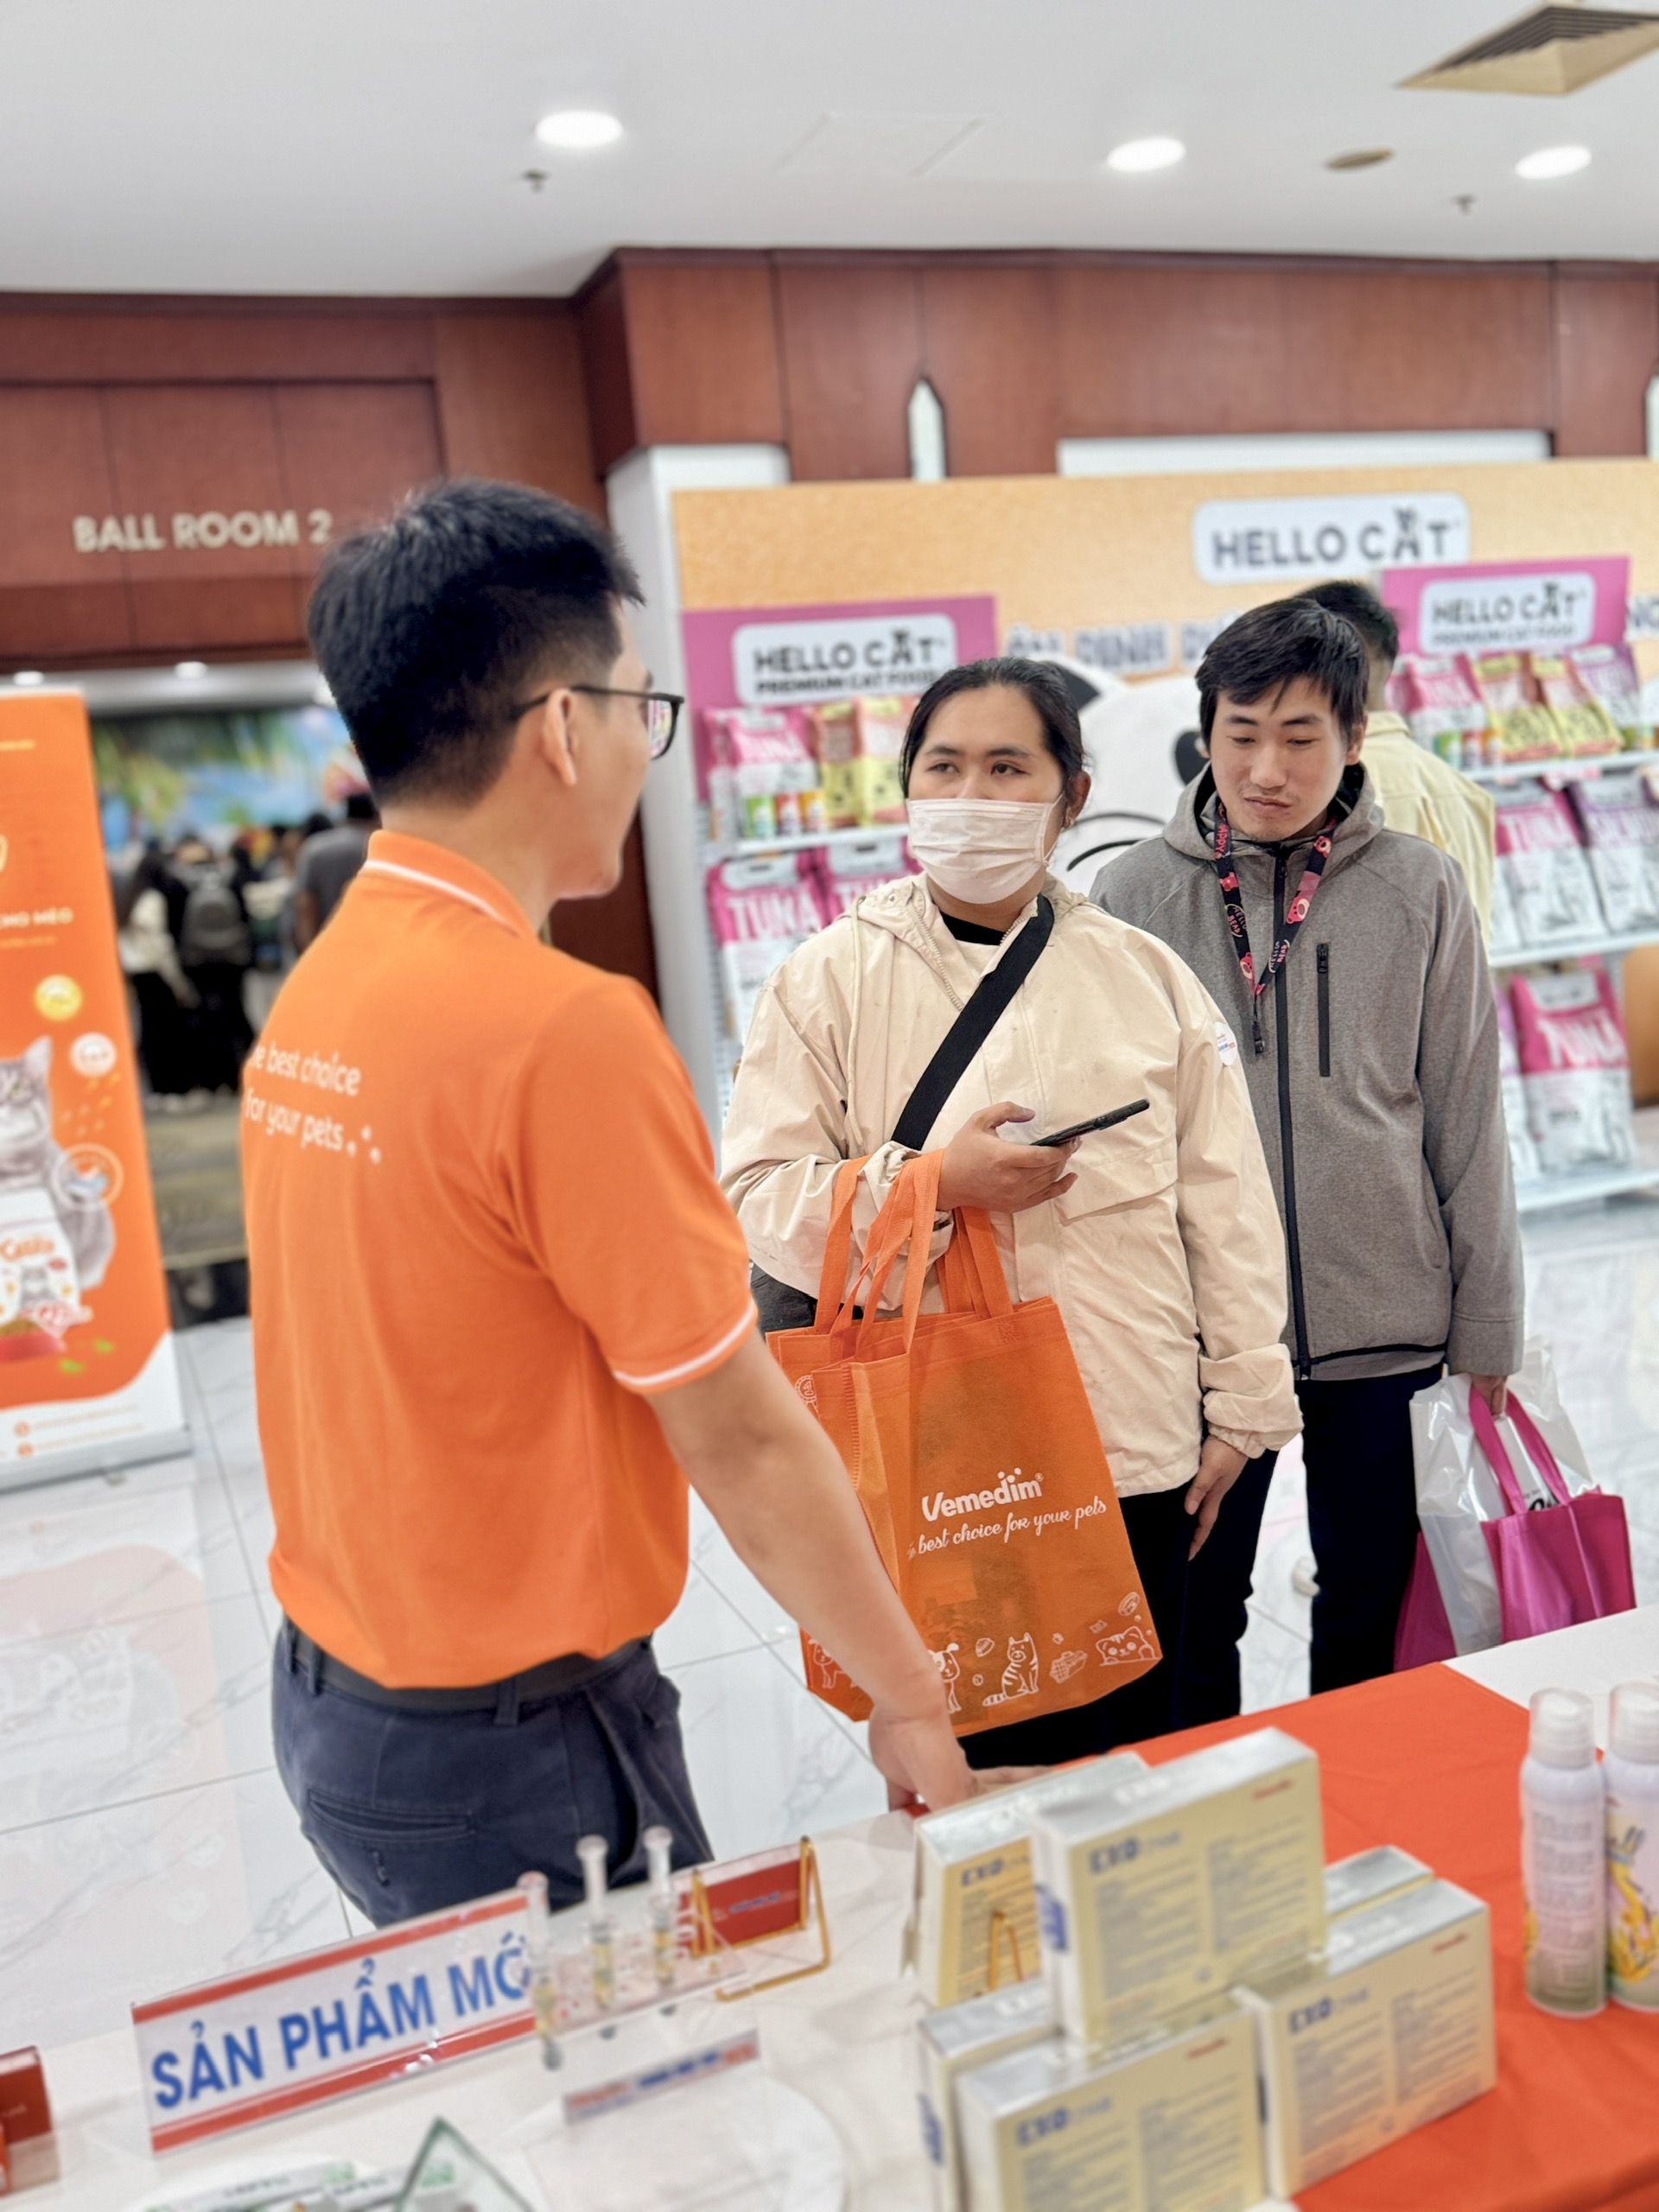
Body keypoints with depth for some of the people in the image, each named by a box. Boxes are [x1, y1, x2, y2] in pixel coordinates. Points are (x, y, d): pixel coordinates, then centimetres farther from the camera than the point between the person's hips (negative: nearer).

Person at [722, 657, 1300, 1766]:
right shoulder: (830, 979, 0)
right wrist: (931, 1181, -18)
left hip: (1135, 1457, 2)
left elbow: (1228, 1199, 8)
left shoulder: (1148, 976, 6)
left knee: (1132, 1776, 14)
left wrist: (1242, 1403, 8)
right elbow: (757, 1197, -5)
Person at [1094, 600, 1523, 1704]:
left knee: (1374, 1617, 17)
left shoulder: (1421, 891, -3)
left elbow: (1470, 1125, 2)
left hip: (1388, 1328, 1)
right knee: (1190, 1623, 13)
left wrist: (1486, 1338, 4)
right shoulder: (1134, 893, -3)